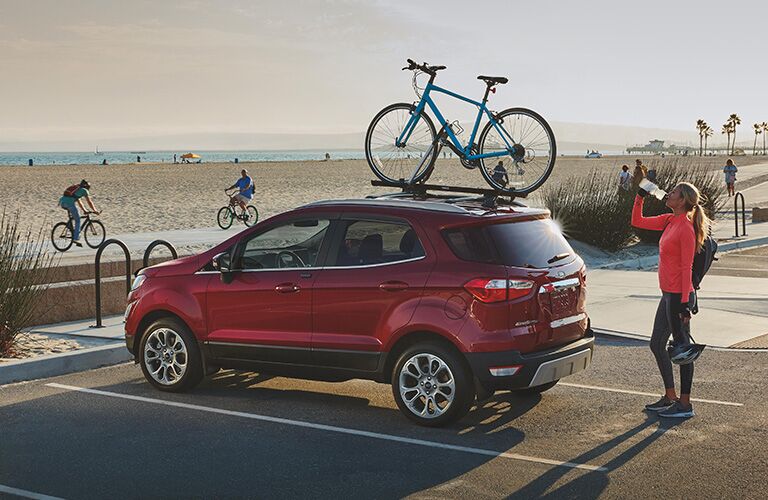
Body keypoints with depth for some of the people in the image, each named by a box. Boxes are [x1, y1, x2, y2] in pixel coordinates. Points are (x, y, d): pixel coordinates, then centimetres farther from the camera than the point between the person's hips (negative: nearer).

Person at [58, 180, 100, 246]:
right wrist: (95, 210, 24)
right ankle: (76, 238, -4)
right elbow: (89, 202, 15)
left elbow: (79, 201, 42)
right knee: (77, 220, 3)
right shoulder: (84, 190, 14)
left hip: (62, 201, 7)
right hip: (69, 202, -7)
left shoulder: (76, 188, 35)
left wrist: (84, 210, 46)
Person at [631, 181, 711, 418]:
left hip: (678, 296, -10)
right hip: (668, 294, 10)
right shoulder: (669, 221, 10)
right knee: (656, 345, 16)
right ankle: (670, 397, 25)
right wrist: (640, 197, 9)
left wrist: (685, 303, -19)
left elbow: (686, 268, -18)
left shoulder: (686, 228, -16)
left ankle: (685, 404, 7)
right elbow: (637, 222, 21)